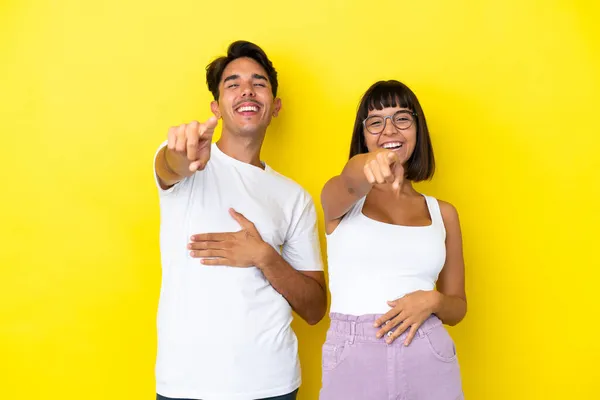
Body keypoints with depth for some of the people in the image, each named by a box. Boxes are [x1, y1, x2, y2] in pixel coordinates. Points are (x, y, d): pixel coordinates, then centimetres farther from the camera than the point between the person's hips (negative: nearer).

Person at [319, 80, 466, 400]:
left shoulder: (442, 213, 8)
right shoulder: (339, 198, 2)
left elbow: (457, 306, 12)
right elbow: (350, 183, -23)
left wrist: (432, 301, -10)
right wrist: (368, 165, -45)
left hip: (428, 360, 2)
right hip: (352, 362, -2)